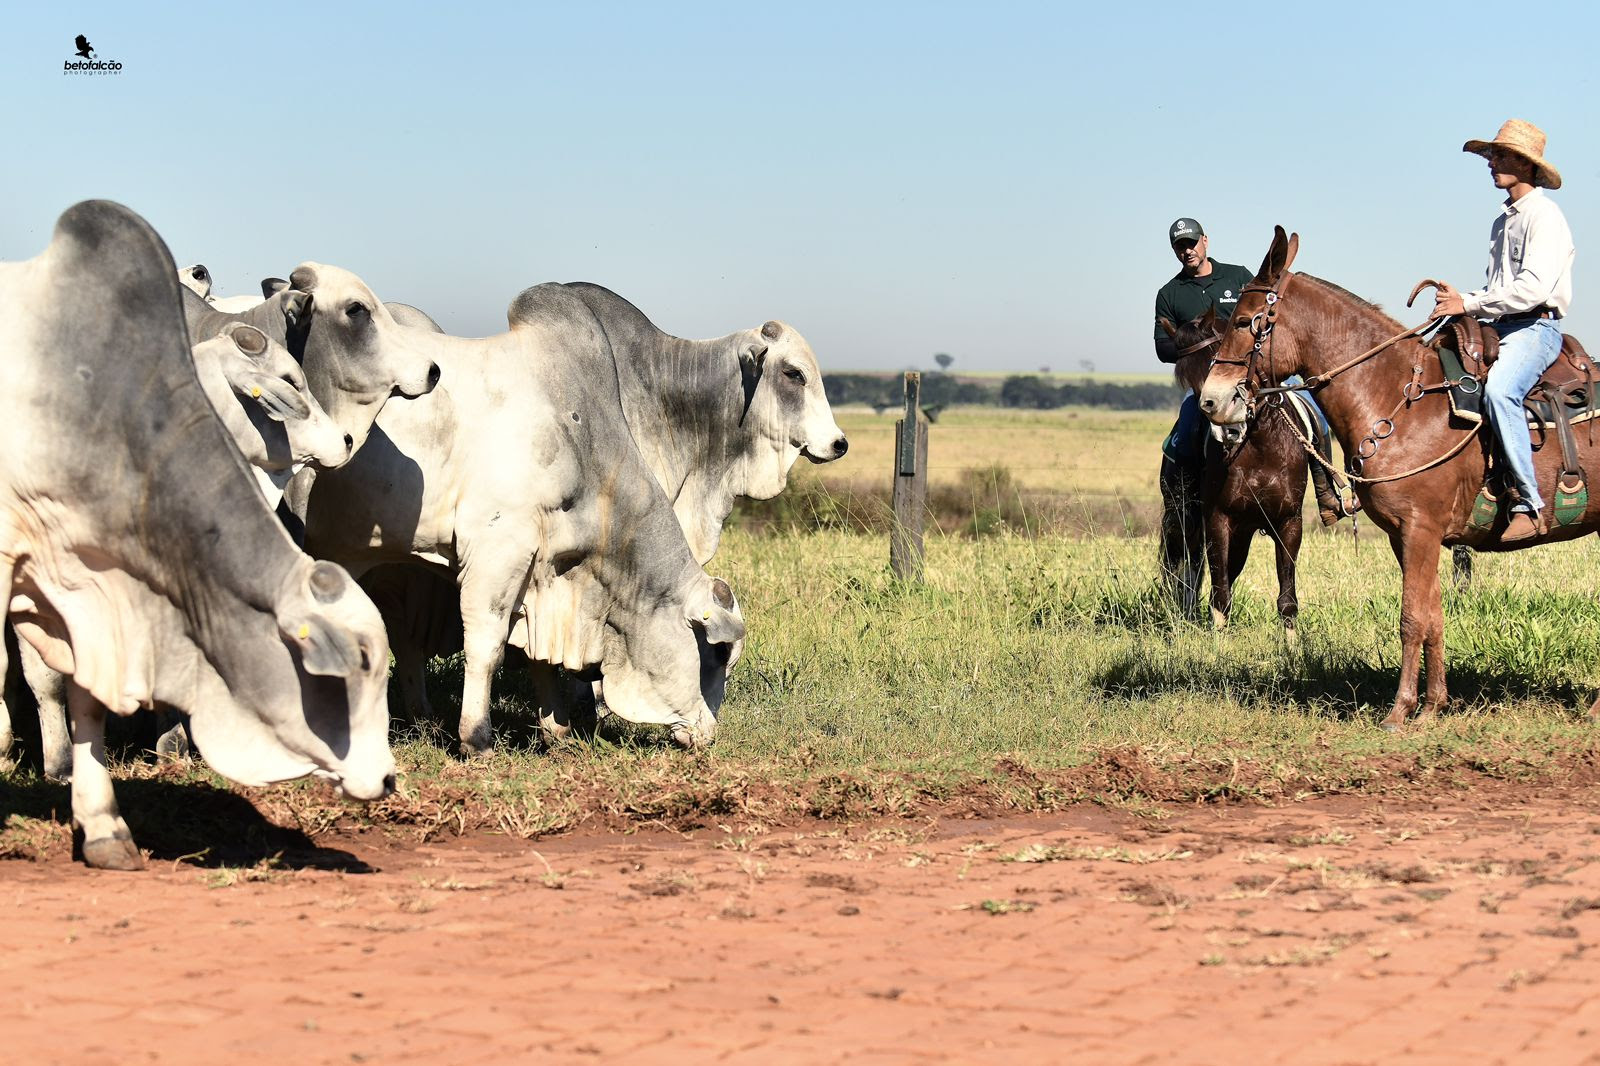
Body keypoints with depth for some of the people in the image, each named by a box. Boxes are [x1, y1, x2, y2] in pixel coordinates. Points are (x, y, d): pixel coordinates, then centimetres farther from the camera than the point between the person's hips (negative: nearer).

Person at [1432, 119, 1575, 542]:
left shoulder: (1544, 215, -8)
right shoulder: (1503, 220, 20)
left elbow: (1534, 288, -20)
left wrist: (1470, 304, -17)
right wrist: (1459, 300, 7)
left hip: (1536, 328, -10)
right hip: (1501, 329, 10)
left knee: (1498, 389, -35)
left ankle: (1529, 503, -34)